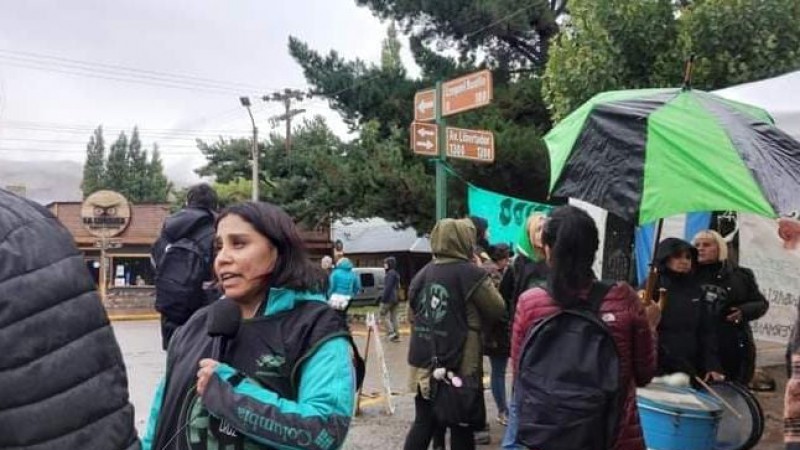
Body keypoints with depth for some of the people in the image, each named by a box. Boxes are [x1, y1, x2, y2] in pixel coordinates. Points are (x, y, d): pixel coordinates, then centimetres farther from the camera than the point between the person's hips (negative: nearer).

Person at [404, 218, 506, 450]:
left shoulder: (422, 274, 6)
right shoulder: (472, 274, -12)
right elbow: (498, 311, -2)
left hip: (424, 364, 6)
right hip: (461, 366, -5)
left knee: (423, 424, 14)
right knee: (461, 429, 7)